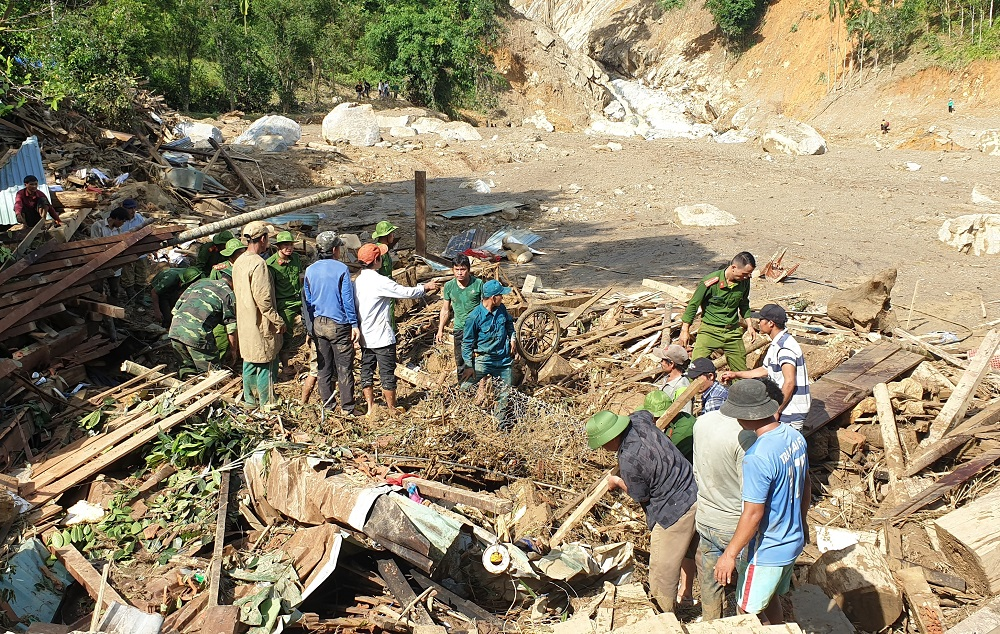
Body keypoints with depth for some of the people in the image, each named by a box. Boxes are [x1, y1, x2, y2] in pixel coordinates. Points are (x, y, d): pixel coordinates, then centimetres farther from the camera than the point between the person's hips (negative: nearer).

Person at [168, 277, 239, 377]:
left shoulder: (199, 282, 22)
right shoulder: (229, 295, 5)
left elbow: (175, 309, 22)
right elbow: (231, 329, 3)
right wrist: (233, 351, 17)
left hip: (175, 330, 6)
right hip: (197, 334, -6)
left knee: (188, 365, 24)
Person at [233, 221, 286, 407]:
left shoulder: (239, 261, 8)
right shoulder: (258, 263, -21)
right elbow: (263, 298, -24)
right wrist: (278, 321, -16)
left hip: (245, 325, 9)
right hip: (260, 325, -9)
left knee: (250, 363, 18)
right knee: (266, 365, 1)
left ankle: (250, 400, 28)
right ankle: (267, 403, 9)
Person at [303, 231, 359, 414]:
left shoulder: (310, 270, 3)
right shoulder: (341, 269, -11)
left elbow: (306, 300, 9)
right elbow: (348, 300, -11)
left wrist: (309, 327, 17)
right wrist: (354, 325, -7)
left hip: (318, 324, 5)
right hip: (338, 325, -5)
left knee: (323, 367, 13)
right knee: (344, 368, 3)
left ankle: (327, 405, 21)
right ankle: (347, 408, 6)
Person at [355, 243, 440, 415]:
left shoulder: (358, 281, 3)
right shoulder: (379, 281, -21)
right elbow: (406, 292, -16)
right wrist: (426, 288, -1)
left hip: (365, 338, 7)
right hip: (382, 337, -7)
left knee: (367, 372, 13)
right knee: (387, 375, 4)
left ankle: (371, 409, 20)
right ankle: (392, 410, 15)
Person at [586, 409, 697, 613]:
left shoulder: (628, 461, -27)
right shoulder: (638, 421, -7)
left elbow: (641, 497, -10)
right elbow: (647, 413, 21)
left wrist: (617, 482, 7)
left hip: (674, 512, -10)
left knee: (663, 568, 6)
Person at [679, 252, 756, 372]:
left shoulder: (744, 282, -2)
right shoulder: (711, 282, -18)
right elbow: (693, 305, -7)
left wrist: (749, 324, 12)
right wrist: (685, 330, -4)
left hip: (733, 332, 5)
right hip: (709, 331, -4)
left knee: (741, 372, 8)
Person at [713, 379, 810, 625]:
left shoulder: (757, 457, -32)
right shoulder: (795, 436, -6)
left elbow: (753, 514, -27)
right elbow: (805, 486, 9)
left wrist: (730, 554, -16)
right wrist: (802, 521, 25)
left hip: (767, 552, -8)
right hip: (793, 540, 8)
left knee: (748, 610, 12)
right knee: (770, 597, 27)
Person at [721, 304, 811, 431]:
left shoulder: (785, 347, -21)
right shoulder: (776, 344, 12)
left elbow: (789, 383, -26)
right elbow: (765, 370, 24)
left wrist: (777, 411, -21)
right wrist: (736, 375, 26)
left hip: (791, 411, -10)